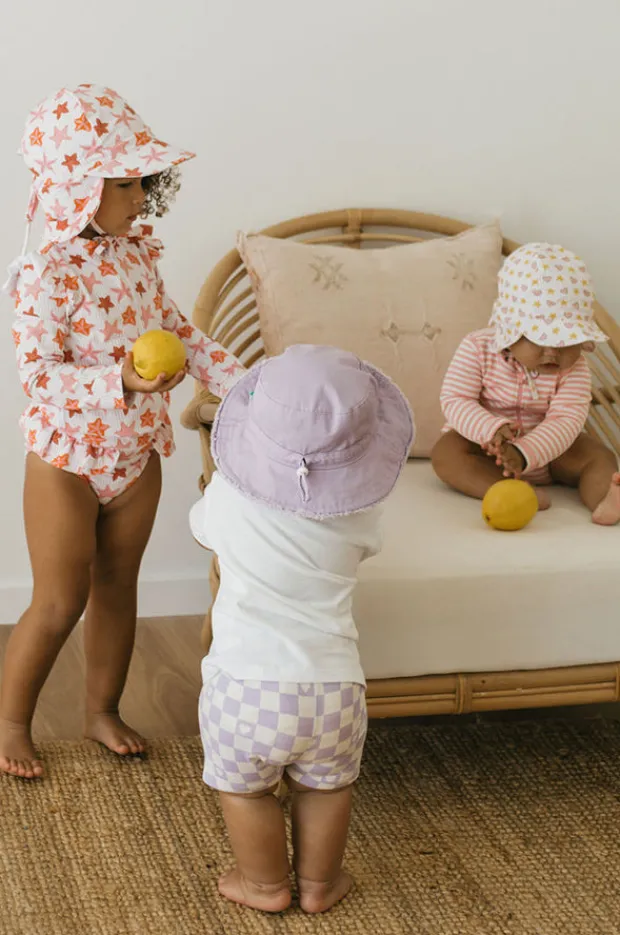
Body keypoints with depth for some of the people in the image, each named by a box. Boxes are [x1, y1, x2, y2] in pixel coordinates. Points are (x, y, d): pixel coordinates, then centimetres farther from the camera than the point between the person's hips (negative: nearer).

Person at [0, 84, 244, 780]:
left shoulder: (138, 253, -1)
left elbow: (175, 330, 9)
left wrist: (240, 382, -1)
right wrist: (120, 380, -38)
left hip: (138, 455, 6)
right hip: (67, 460, -6)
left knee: (117, 586, 18)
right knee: (60, 601, 4)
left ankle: (103, 709, 36)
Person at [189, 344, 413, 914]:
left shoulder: (229, 496, -9)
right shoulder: (359, 512, -7)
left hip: (245, 682, -1)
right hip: (331, 685, 1)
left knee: (245, 786, 23)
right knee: (326, 784, 25)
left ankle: (266, 885, 39)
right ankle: (319, 882, 41)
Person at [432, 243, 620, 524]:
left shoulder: (574, 370, -15)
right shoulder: (478, 349, -15)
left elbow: (565, 421, -25)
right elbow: (455, 401, -18)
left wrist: (524, 453, -43)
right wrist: (491, 428, -38)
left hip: (548, 449, 1)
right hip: (486, 448, -1)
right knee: (446, 452, -28)